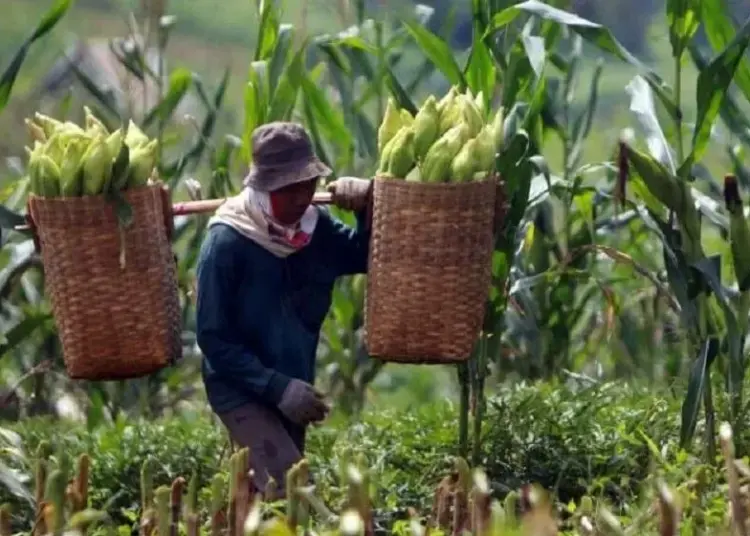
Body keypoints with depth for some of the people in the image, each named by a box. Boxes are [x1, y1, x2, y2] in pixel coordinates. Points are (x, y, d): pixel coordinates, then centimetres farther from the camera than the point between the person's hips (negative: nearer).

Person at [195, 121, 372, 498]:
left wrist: (368, 208, -9)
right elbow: (214, 339, -18)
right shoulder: (226, 243, -19)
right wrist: (278, 387, -24)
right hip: (242, 391, -7)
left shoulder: (316, 228, -3)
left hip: (292, 390, 7)